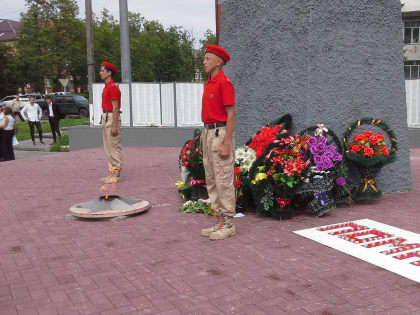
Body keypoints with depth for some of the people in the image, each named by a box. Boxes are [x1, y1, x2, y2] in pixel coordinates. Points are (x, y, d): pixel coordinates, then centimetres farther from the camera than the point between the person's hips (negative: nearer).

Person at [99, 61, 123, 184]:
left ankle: (116, 175, -2)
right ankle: (113, 173, 18)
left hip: (112, 118, -11)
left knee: (114, 146, -6)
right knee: (108, 147, 12)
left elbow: (115, 107, -18)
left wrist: (114, 125, -22)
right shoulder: (107, 87, 18)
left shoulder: (113, 87, -14)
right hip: (106, 118, 11)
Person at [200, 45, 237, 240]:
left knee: (223, 180, -4)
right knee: (211, 180, 12)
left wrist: (226, 143, -22)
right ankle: (220, 221, 20)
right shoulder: (209, 83, 17)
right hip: (208, 133, 10)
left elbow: (231, 114, -16)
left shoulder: (224, 82, -12)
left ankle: (228, 224, 5)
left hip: (220, 134, -10)